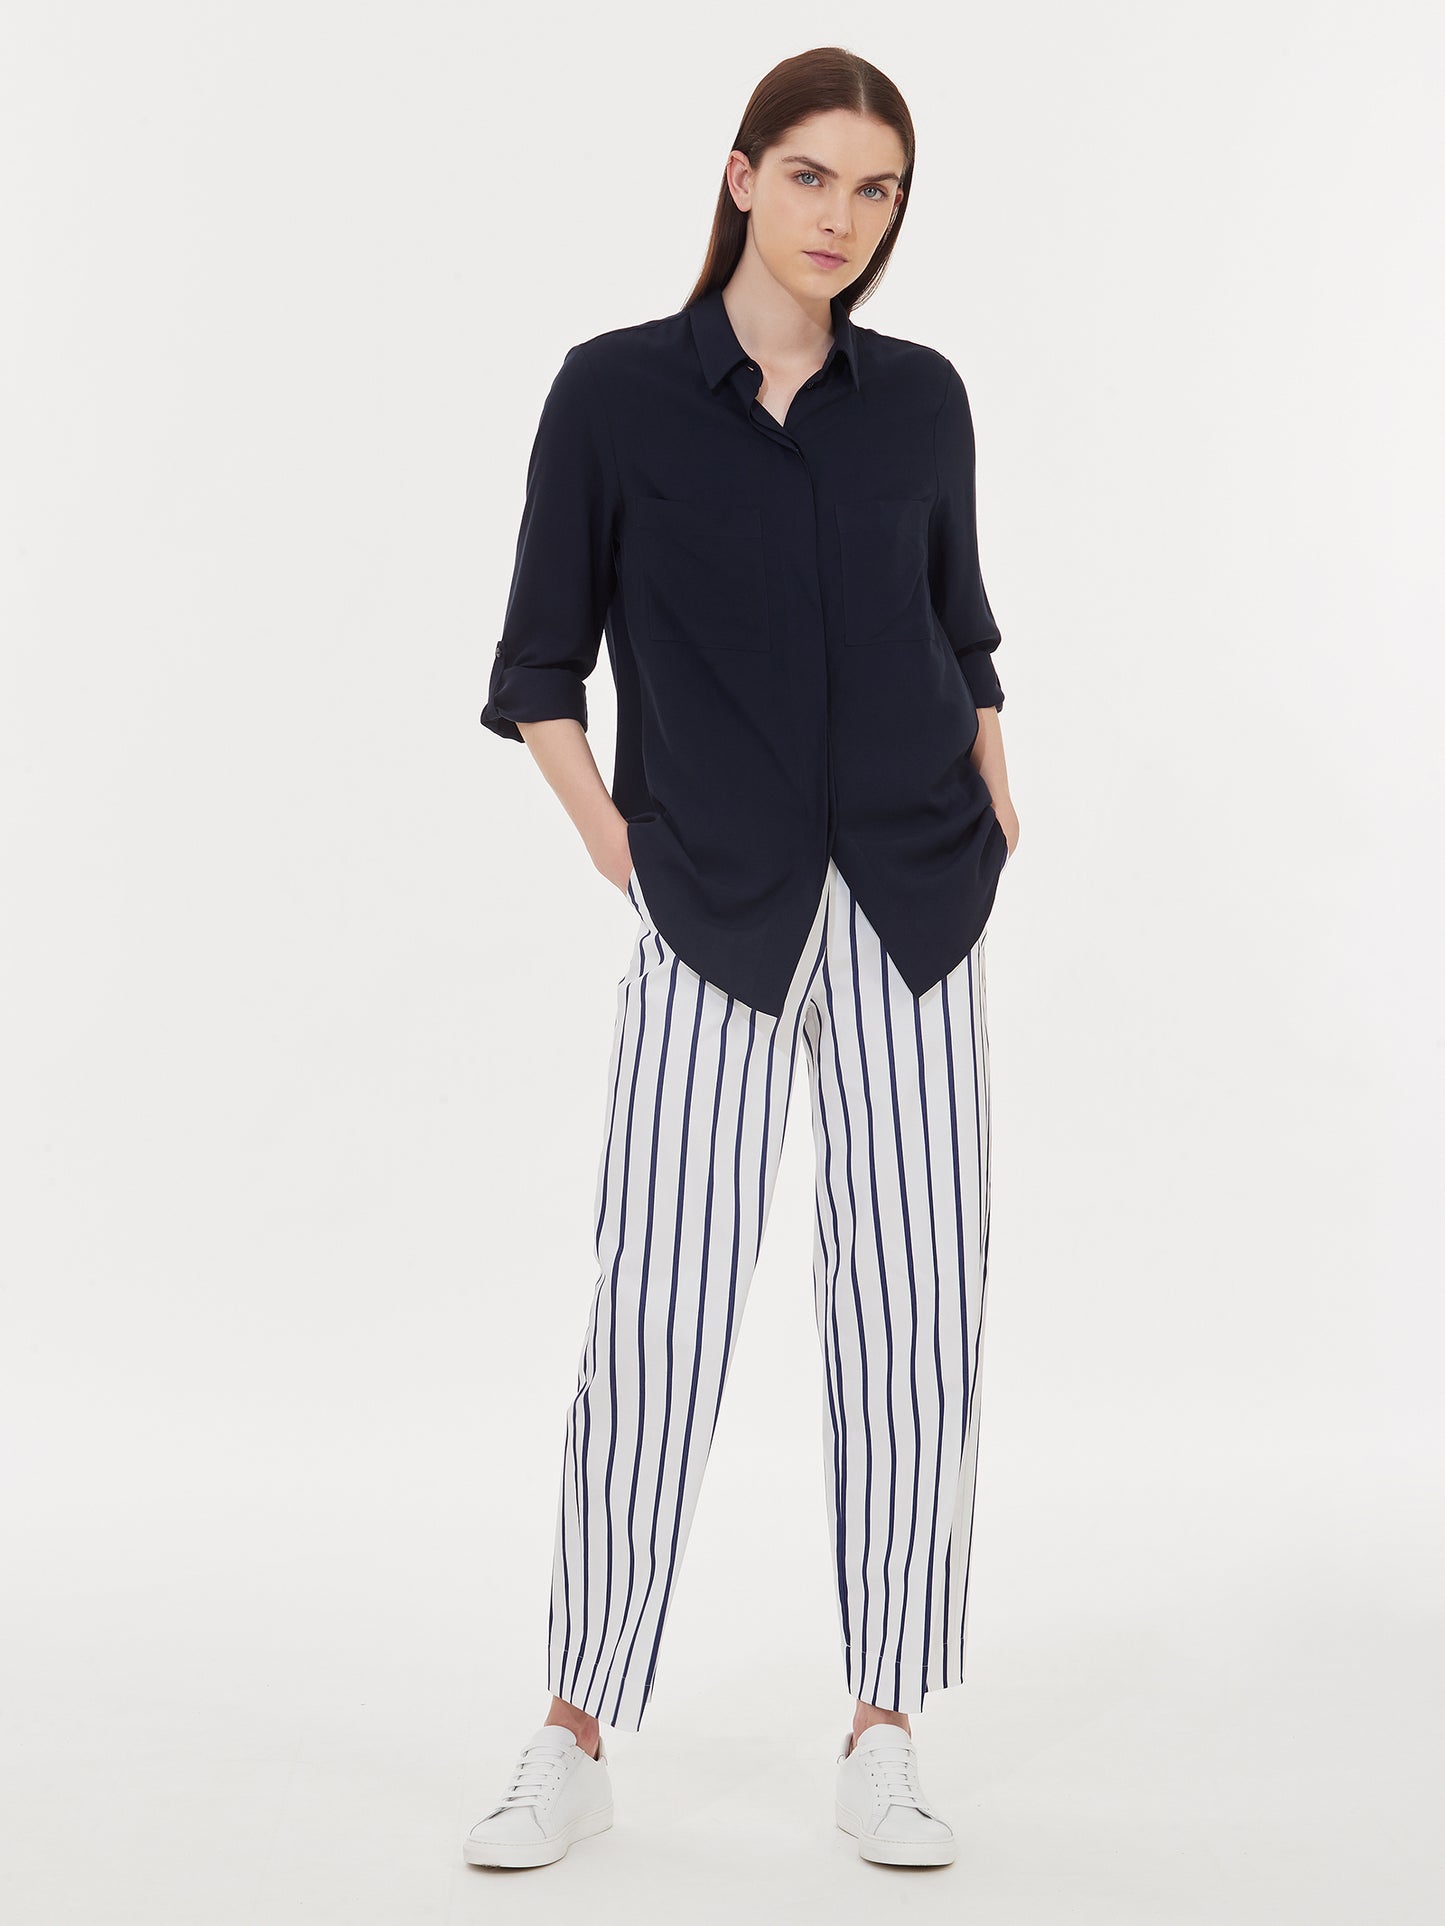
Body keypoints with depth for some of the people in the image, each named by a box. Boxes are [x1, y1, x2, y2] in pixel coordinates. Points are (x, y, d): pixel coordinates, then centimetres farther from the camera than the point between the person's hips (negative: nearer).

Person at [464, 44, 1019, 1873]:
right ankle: (574, 1744, 10)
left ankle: (884, 1738, 14)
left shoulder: (921, 398, 8)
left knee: (916, 1315, 2)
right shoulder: (615, 390, -1)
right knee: (654, 1324, -5)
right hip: (716, 924, -3)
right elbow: (538, 665, 3)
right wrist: (611, 841, -6)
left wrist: (994, 807, 7)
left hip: (913, 909, 3)